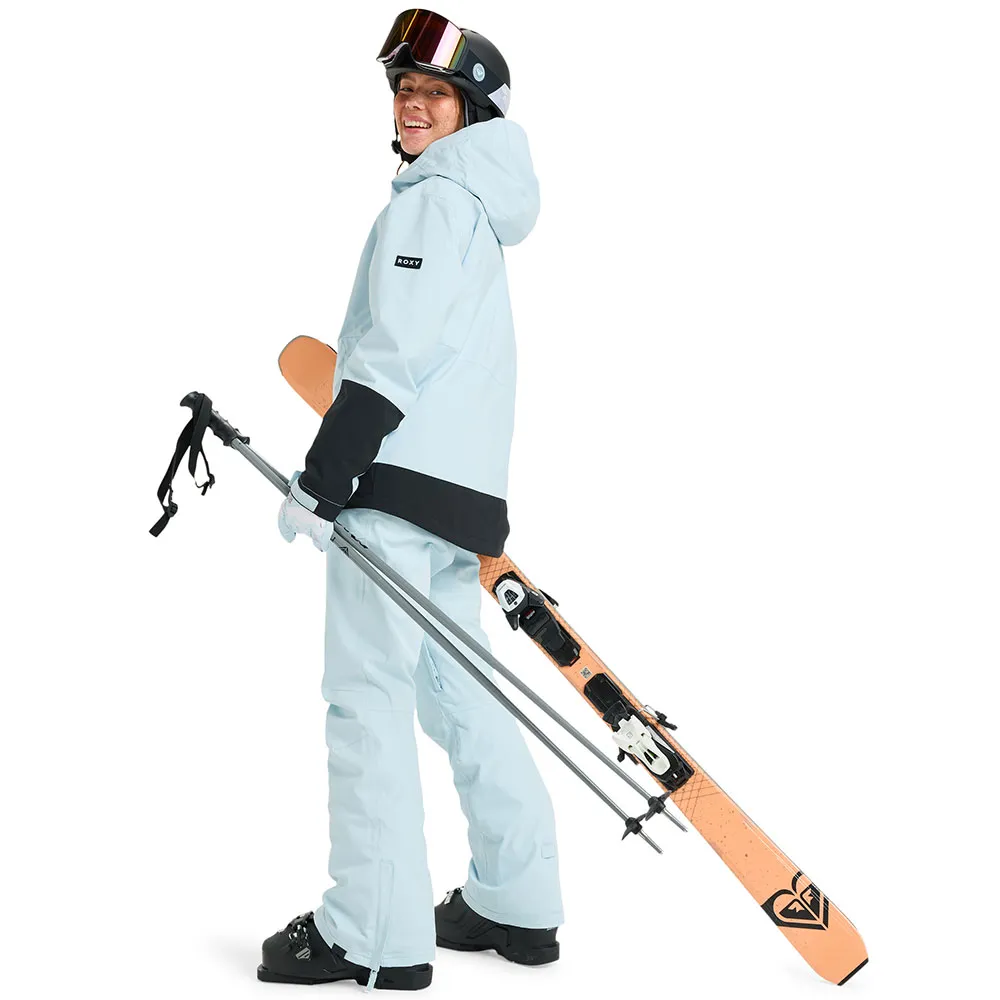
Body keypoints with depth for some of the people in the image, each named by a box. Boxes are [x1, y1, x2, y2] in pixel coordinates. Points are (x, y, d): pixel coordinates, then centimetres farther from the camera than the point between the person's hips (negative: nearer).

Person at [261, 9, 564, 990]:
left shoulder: (432, 201, -7)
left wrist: (320, 478, -17)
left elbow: (395, 355, -17)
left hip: (403, 475, -10)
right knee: (453, 689, 14)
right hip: (459, 485, 10)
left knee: (368, 691, -9)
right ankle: (518, 903, 20)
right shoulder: (478, 210, 24)